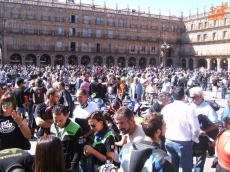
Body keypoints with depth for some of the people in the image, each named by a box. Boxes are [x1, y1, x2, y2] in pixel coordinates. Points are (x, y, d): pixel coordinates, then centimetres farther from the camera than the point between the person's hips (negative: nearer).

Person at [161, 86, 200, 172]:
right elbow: (195, 128, -15)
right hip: (184, 143, -4)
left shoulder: (165, 108, -2)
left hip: (169, 141, 5)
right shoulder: (188, 109, -15)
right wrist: (193, 140, 3)